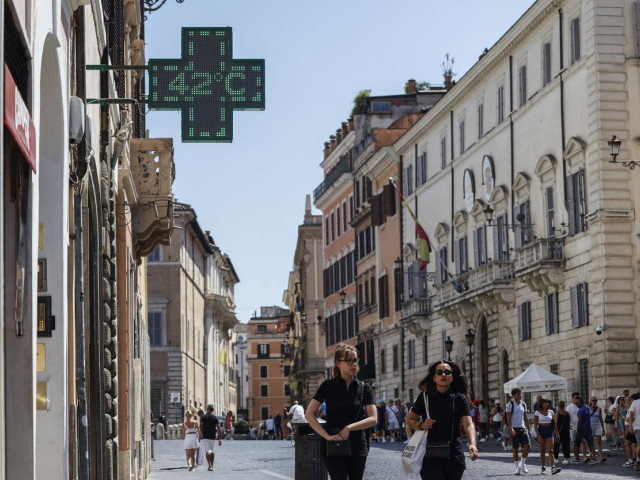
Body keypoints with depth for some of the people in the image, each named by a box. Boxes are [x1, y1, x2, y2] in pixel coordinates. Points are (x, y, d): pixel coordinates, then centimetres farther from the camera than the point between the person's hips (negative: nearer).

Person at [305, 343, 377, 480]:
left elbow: (373, 419, -1)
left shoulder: (364, 388, 5)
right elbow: (309, 414, -3)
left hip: (357, 447, 3)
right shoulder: (328, 386, 0)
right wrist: (327, 436, -12)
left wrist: (349, 428, -13)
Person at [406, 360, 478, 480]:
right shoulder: (425, 397, 3)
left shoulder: (459, 398, 2)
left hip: (454, 456, 1)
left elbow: (468, 424, -10)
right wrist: (421, 426, -9)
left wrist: (472, 444, -29)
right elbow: (410, 419, 14)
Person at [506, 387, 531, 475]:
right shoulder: (510, 404, -4)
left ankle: (522, 464, 9)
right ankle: (517, 467, 5)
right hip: (514, 429, -4)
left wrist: (529, 429, 14)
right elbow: (508, 418, -8)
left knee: (527, 446, -7)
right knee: (515, 449, -1)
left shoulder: (523, 404, 12)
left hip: (523, 428, 4)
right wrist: (511, 429, -19)